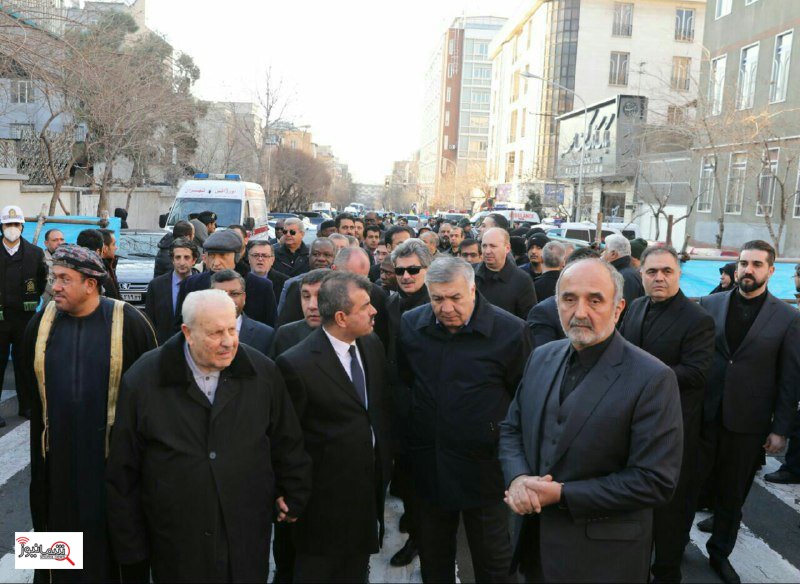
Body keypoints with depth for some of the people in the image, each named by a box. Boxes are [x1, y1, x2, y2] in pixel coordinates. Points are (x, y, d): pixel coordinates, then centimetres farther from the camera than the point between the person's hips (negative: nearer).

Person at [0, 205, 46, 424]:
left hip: (24, 315, 2)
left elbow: (43, 280, 15)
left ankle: (26, 405, 21)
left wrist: (33, 299, 8)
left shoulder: (35, 253, 3)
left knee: (24, 361, 10)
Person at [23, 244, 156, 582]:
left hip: (112, 450, -3)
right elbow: (33, 388, 13)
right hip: (58, 451, 4)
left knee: (109, 530, 7)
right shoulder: (41, 323, 2)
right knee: (61, 525, 15)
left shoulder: (128, 322, -10)